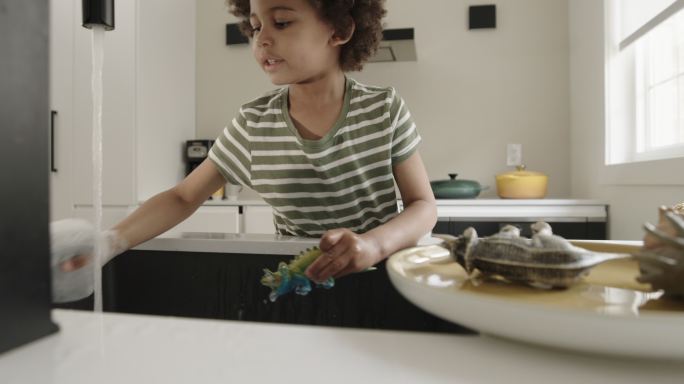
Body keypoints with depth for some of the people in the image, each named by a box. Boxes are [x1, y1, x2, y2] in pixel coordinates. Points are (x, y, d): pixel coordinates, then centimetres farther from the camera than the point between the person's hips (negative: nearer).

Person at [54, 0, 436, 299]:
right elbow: (183, 197, 3)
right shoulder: (253, 125, -4)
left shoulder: (384, 108, -7)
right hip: (297, 281, 2)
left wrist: (375, 243, -27)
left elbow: (424, 205, -6)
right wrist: (111, 240, -15)